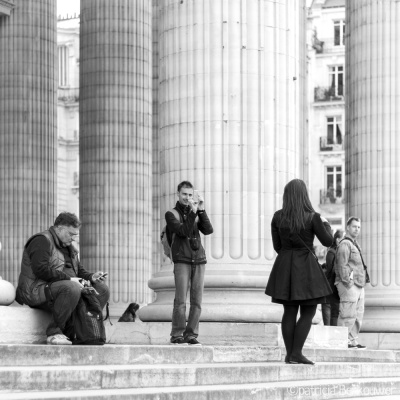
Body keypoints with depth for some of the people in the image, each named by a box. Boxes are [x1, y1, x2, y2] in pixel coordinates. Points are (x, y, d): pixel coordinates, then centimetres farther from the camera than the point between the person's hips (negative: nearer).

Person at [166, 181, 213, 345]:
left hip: (199, 261, 4)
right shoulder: (171, 214, 4)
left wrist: (201, 211, -8)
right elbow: (183, 231, -12)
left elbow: (208, 230, 0)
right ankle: (177, 334, -6)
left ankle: (191, 334, 2)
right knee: (180, 300, -10)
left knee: (196, 300, -1)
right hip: (182, 261, -4)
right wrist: (193, 213, -17)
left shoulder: (197, 213, 15)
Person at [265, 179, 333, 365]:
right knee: (308, 312, 2)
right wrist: (325, 224, 16)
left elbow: (277, 245, 7)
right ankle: (296, 353, -6)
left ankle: (289, 353, 9)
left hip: (284, 266, 4)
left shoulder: (278, 217, 0)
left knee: (289, 311, 10)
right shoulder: (312, 217, -11)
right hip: (305, 266, -4)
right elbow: (328, 241, -3)